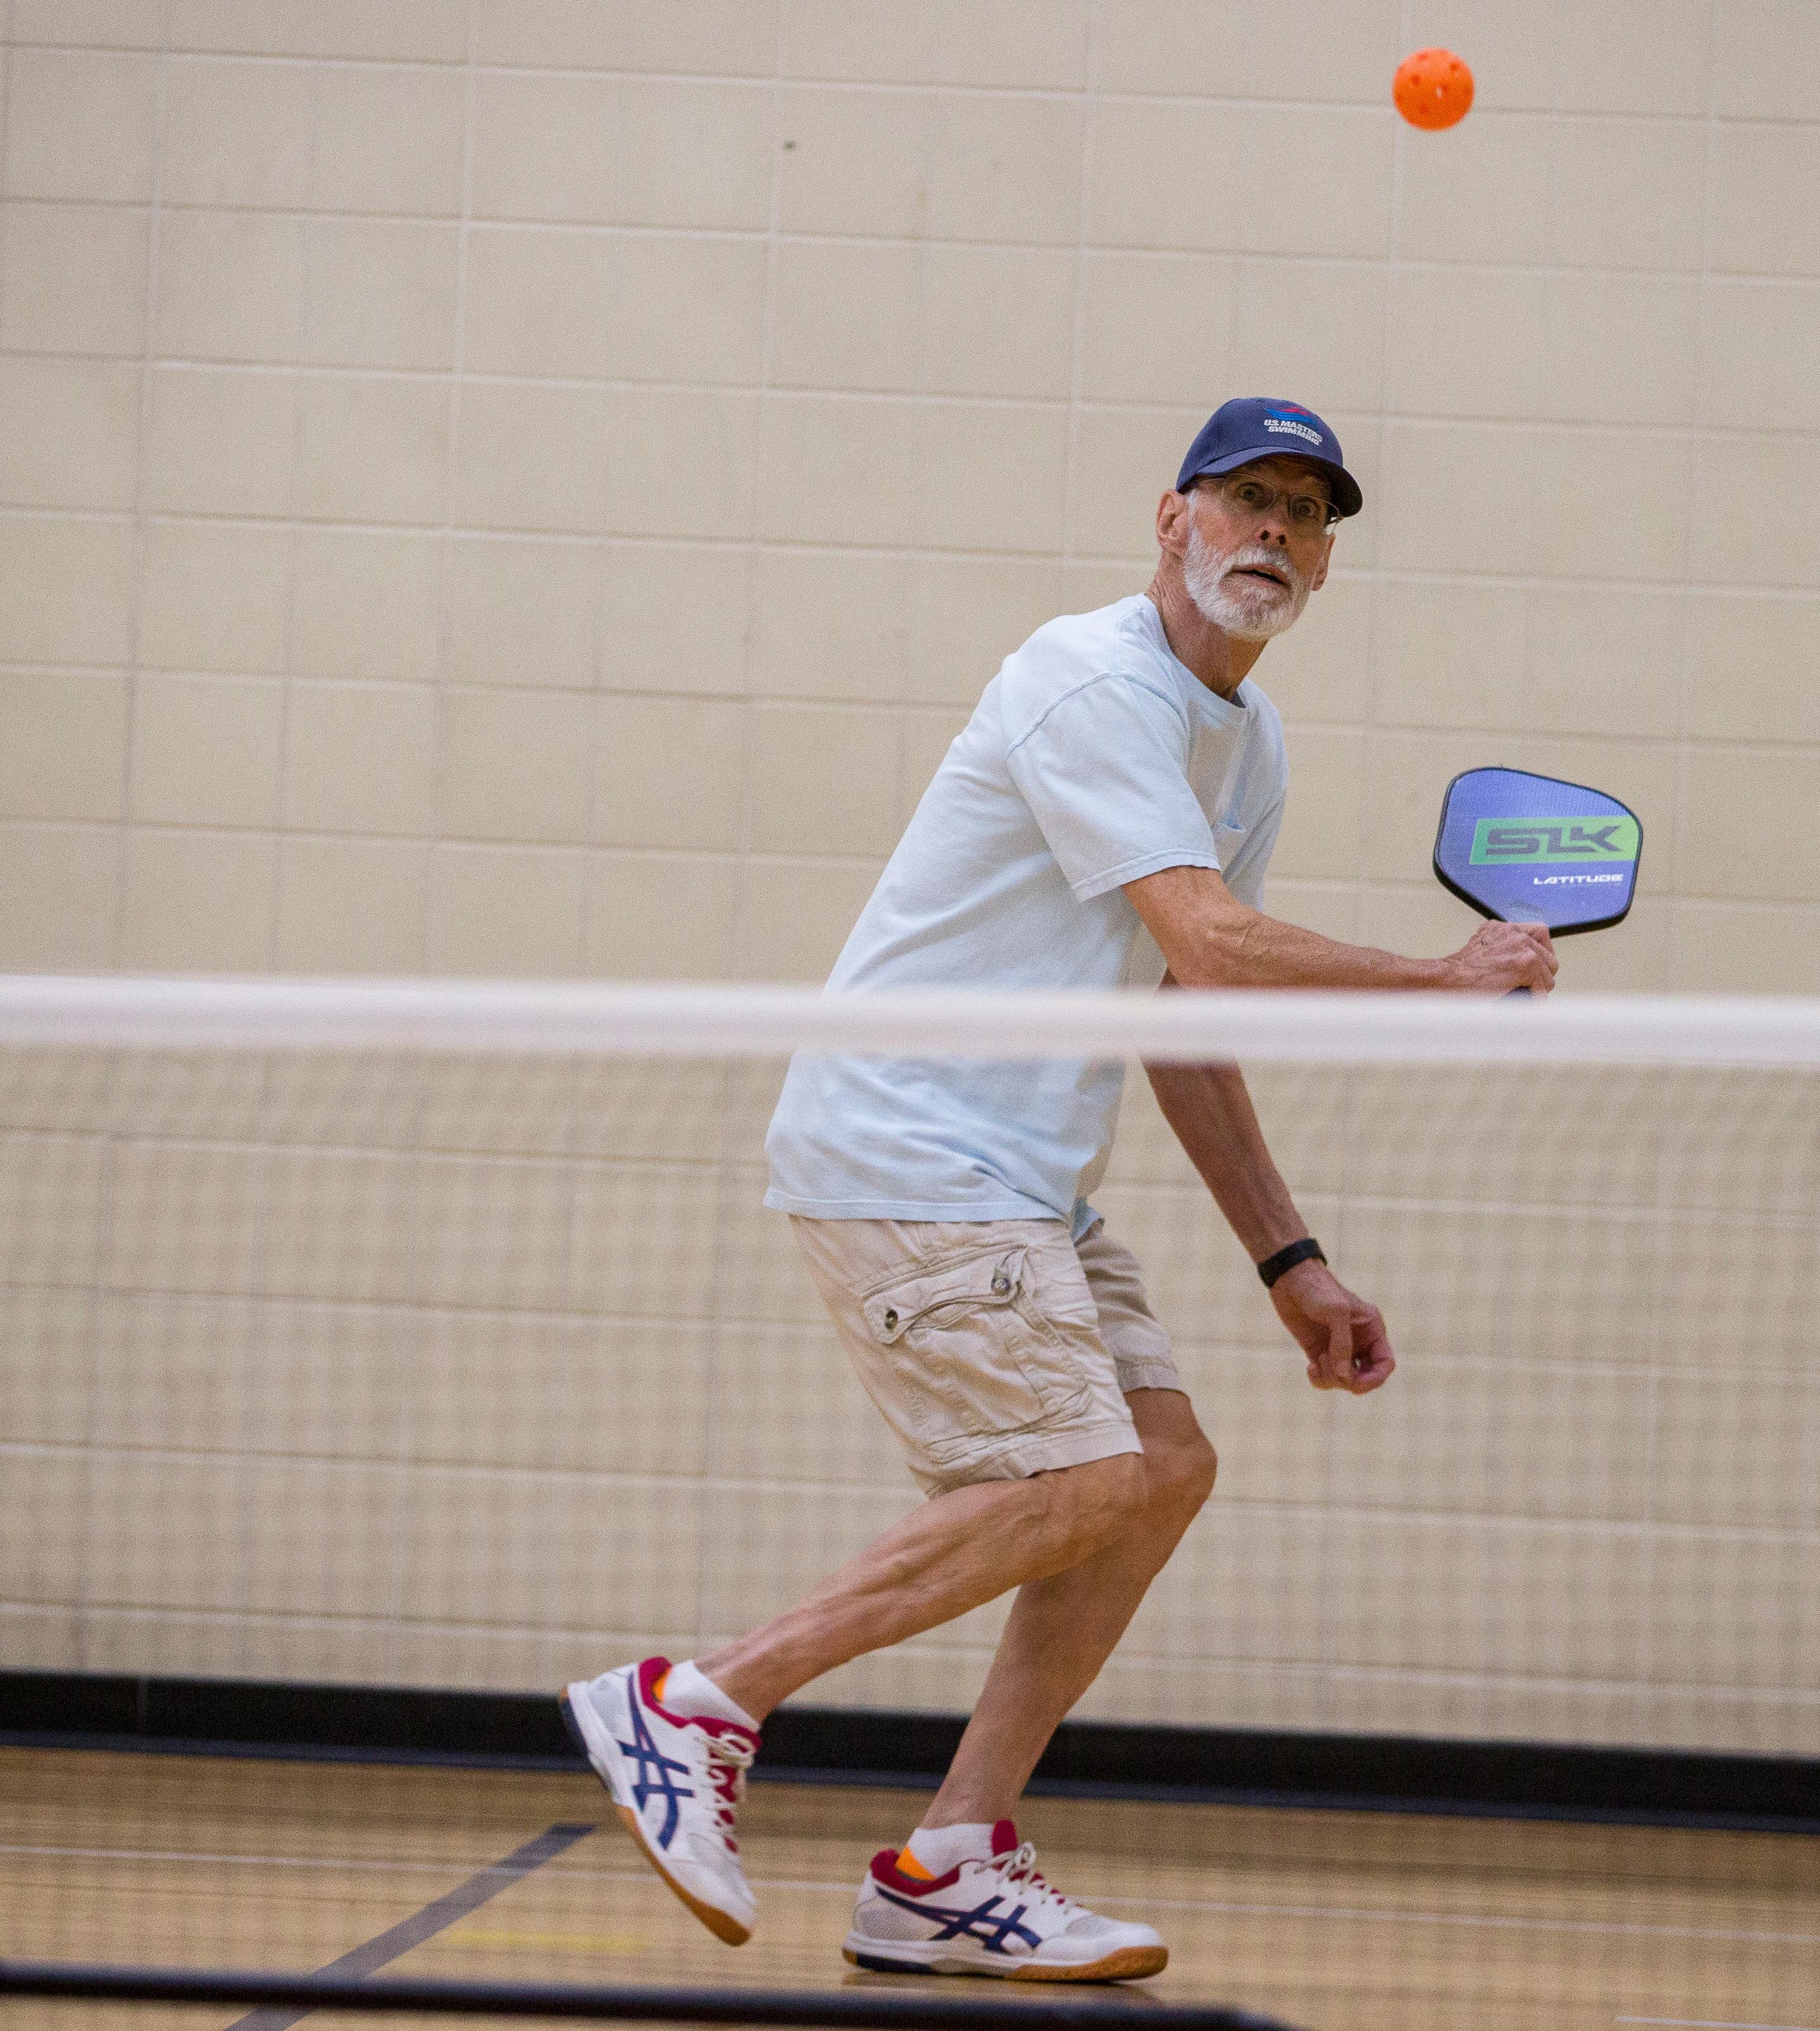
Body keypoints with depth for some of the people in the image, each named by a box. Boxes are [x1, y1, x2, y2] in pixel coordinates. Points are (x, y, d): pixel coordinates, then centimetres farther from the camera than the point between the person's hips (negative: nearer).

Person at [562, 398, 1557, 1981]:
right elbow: (1209, 941, -25)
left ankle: (945, 1875, 3)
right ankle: (696, 1706, -10)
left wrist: (1289, 1263, 16)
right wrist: (1447, 982, -15)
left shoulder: (1247, 743, 16)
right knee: (1077, 1480, -17)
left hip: (1022, 1184, 10)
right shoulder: (1095, 686, -15)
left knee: (1165, 1465, 2)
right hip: (903, 1151, -10)